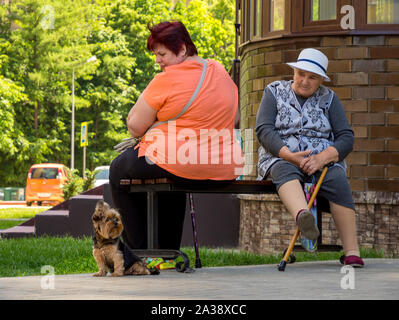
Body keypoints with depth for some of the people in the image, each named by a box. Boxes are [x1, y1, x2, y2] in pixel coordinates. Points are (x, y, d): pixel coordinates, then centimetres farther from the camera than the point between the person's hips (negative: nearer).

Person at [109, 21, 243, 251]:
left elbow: (135, 126, -12)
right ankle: (169, 250, 40)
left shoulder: (167, 80, -16)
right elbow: (234, 119, 17)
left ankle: (139, 250, 19)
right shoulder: (220, 72, 5)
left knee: (119, 169, 19)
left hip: (177, 166, -7)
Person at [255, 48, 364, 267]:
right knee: (284, 172, -37)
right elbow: (264, 130, -3)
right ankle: (303, 216, -71)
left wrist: (322, 158, -17)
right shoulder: (274, 92, 11)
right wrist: (290, 156, -19)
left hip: (322, 160, 1)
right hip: (282, 157, -1)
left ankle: (352, 252, -40)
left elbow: (346, 138, 3)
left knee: (338, 180, -32)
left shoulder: (328, 98, 13)